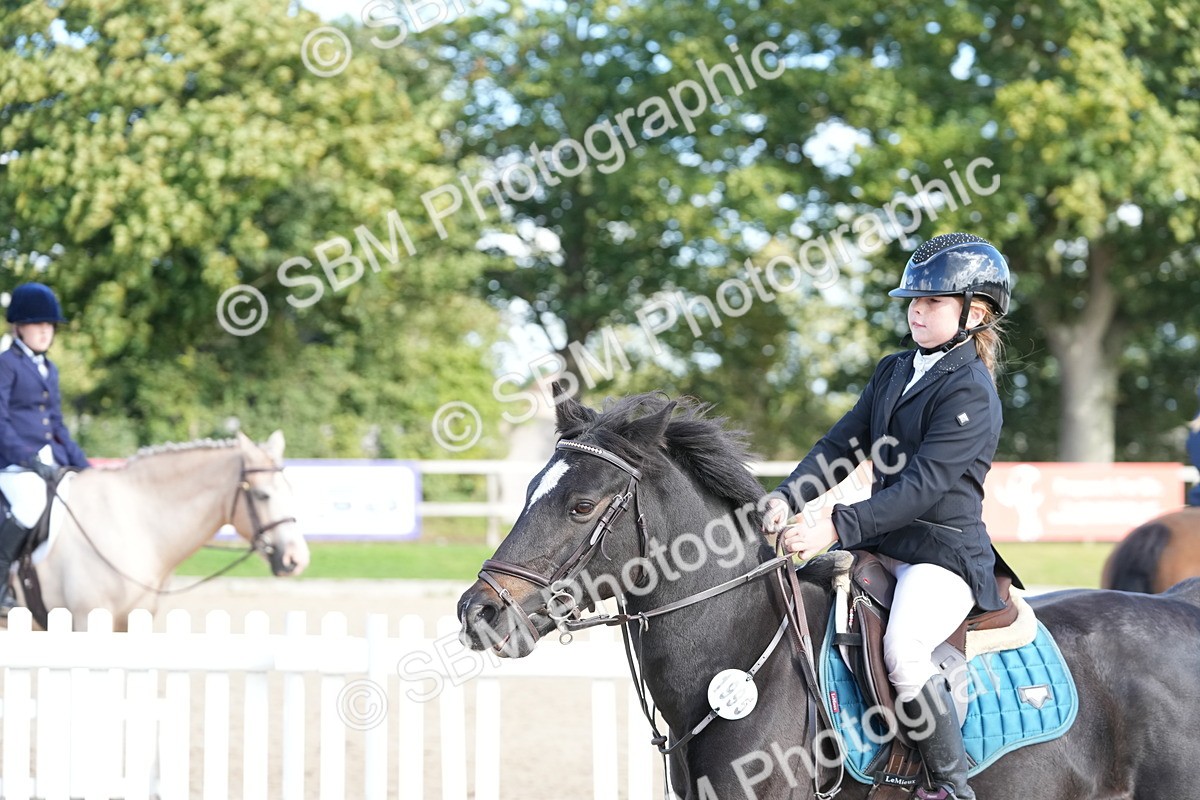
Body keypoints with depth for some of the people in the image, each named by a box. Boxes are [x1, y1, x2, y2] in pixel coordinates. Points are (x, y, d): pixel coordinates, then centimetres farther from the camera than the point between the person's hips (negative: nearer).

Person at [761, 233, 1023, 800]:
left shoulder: (970, 393, -14)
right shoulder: (894, 372, 13)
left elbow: (922, 486, -22)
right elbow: (842, 445, 8)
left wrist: (833, 530, -28)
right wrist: (787, 499, -10)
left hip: (946, 554, -9)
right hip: (883, 545, 9)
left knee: (901, 650, -33)